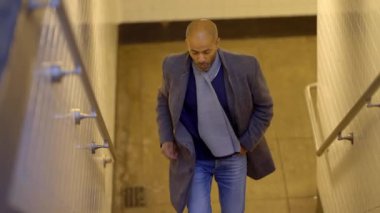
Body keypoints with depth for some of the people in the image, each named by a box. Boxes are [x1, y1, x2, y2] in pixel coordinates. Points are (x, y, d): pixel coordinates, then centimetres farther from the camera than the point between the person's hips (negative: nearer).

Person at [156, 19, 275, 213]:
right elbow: (163, 100, 6)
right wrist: (165, 138, -4)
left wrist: (246, 143, -7)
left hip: (232, 158, 1)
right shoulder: (174, 66, -15)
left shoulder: (244, 66, -20)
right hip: (193, 160, 0)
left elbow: (264, 107, -4)